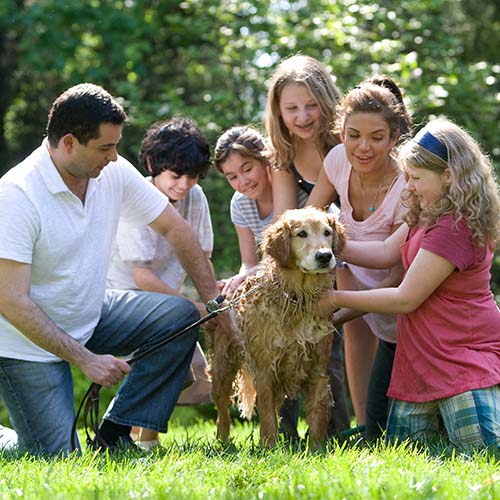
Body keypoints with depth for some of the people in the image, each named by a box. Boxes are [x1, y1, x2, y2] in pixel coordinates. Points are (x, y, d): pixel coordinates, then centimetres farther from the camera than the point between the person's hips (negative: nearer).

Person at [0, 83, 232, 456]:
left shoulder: (114, 173, -7)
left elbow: (174, 228, 6)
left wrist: (213, 300, -1)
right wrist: (86, 359, -27)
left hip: (90, 317, 7)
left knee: (180, 316, -13)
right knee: (59, 465, -15)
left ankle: (116, 433, -6)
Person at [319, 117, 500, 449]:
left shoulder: (452, 228, -22)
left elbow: (405, 299, -19)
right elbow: (386, 253, 11)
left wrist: (338, 300, -9)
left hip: (464, 357, -9)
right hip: (422, 359, 9)